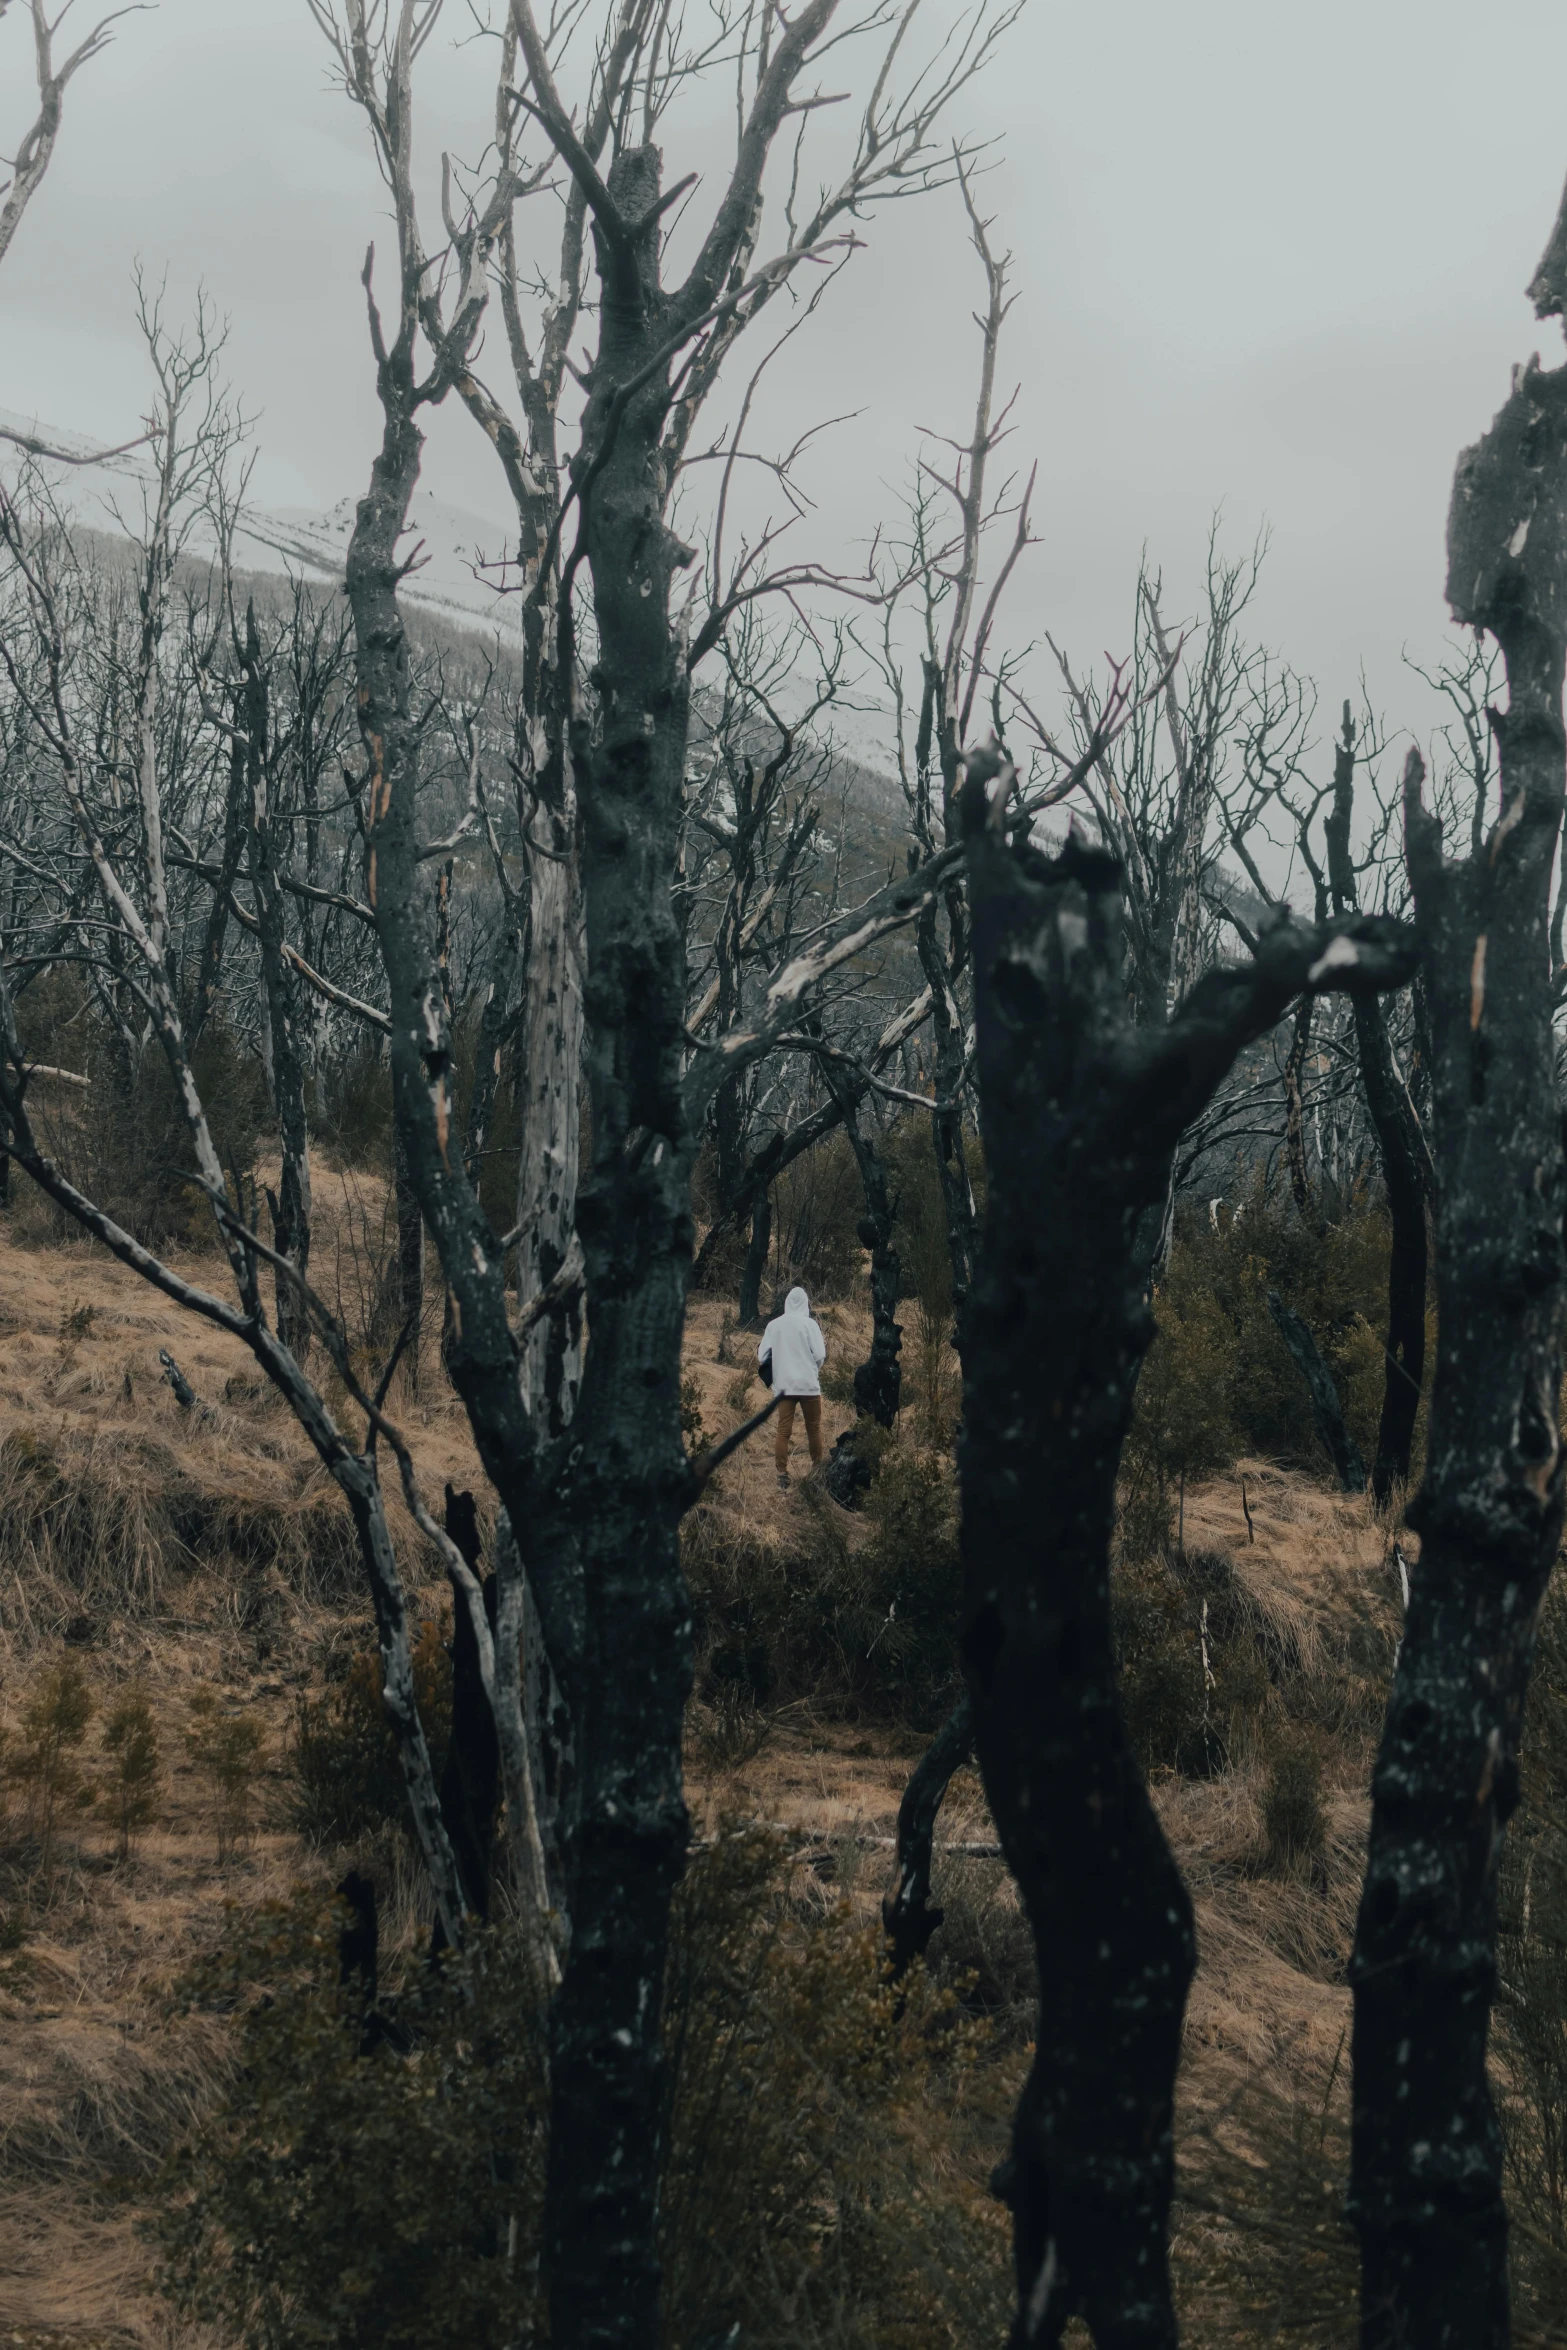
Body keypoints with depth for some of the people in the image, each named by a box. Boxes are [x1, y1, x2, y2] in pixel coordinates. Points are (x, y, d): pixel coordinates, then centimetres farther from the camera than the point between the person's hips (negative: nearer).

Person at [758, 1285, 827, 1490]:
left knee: (783, 1430, 1)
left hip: (783, 1385, 2)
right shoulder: (809, 1324, -7)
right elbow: (820, 1355, -10)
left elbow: (762, 1356, 1)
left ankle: (782, 1476, -7)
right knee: (813, 1428, 12)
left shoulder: (773, 1325, 1)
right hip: (808, 1384, -2)